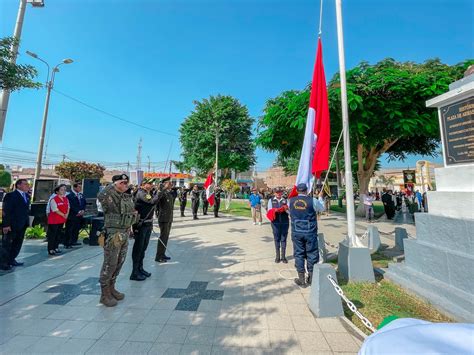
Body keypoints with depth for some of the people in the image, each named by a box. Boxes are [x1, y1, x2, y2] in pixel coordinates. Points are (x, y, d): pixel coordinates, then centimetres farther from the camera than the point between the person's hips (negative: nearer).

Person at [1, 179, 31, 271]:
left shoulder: (27, 196, 9)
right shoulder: (10, 195, -12)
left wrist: (27, 222, 6)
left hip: (22, 225, 7)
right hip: (11, 226, -7)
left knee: (18, 244, 15)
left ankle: (11, 260, 27)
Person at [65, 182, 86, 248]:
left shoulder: (81, 195, 14)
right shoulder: (69, 195, -9)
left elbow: (84, 204, 15)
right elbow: (71, 205, -15)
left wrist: (83, 210, -1)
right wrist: (78, 212, -15)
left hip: (79, 215, 7)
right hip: (72, 216, -7)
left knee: (77, 229, 12)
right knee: (69, 230, -1)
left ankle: (74, 241, 23)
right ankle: (67, 244, 7)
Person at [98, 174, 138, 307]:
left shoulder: (127, 197, 9)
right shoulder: (110, 196, -15)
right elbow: (101, 196, -40)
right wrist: (113, 185, -28)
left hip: (125, 234, 8)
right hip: (113, 234, -8)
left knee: (119, 263, 16)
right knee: (110, 264, 2)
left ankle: (111, 288, 33)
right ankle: (104, 294, 17)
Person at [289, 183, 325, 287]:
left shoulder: (291, 201, -3)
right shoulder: (312, 200, -10)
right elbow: (322, 208, 9)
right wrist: (320, 197, 26)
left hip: (296, 232, 2)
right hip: (310, 232, -1)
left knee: (298, 254, 11)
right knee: (312, 254, 13)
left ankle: (301, 280, 21)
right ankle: (311, 278, 27)